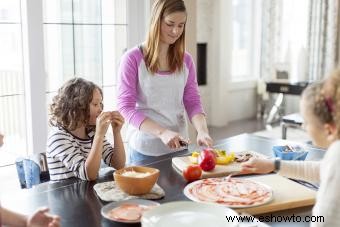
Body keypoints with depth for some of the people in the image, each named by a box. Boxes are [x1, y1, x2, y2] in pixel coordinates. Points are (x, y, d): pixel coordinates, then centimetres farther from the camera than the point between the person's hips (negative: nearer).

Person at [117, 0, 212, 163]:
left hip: (179, 147, 4)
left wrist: (202, 131, -18)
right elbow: (126, 107, -14)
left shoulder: (185, 60, 4)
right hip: (145, 149, -4)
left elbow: (193, 102, 2)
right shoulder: (132, 59, -9)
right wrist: (162, 132, -26)